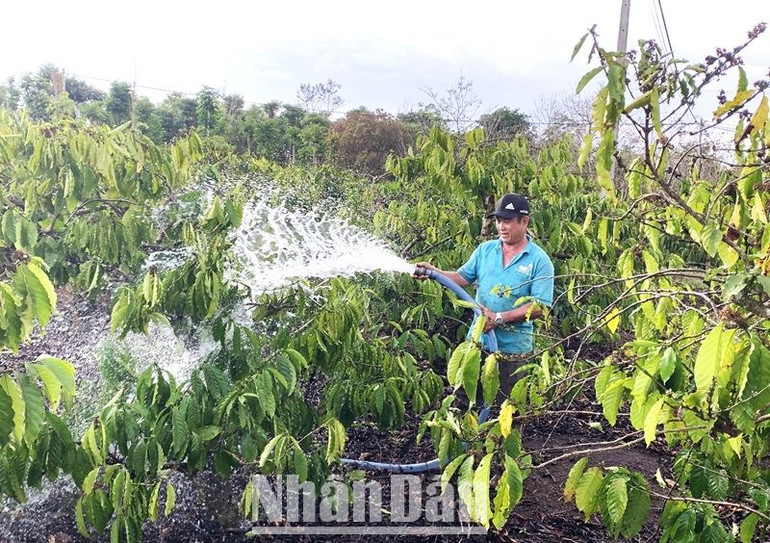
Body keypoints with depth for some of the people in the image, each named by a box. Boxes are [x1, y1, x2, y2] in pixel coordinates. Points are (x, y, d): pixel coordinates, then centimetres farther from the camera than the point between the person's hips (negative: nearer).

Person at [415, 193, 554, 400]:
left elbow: (539, 306, -16)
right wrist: (434, 272, -14)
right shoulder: (485, 250, 6)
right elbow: (462, 277, 4)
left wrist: (499, 318, -21)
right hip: (478, 340, 4)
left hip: (513, 347, -4)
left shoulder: (539, 260, -10)